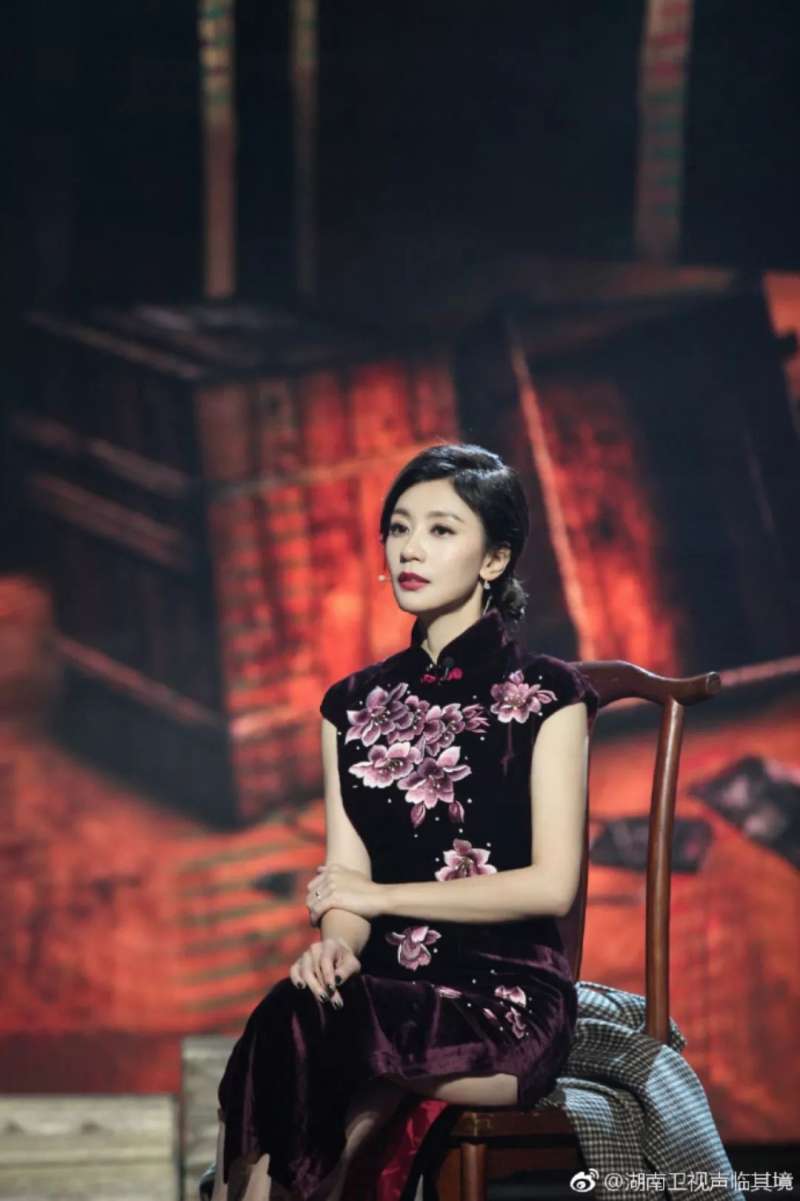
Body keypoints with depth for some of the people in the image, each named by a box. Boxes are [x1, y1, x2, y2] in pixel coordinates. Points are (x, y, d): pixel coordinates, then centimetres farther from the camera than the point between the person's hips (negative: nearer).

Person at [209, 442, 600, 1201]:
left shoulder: (545, 695, 1)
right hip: (387, 989, 4)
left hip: (507, 1003, -4)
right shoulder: (354, 705, 15)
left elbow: (552, 884, -6)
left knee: (295, 1036, -31)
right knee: (297, 1016, -32)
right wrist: (335, 944, -16)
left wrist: (383, 895, -6)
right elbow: (345, 888, 8)